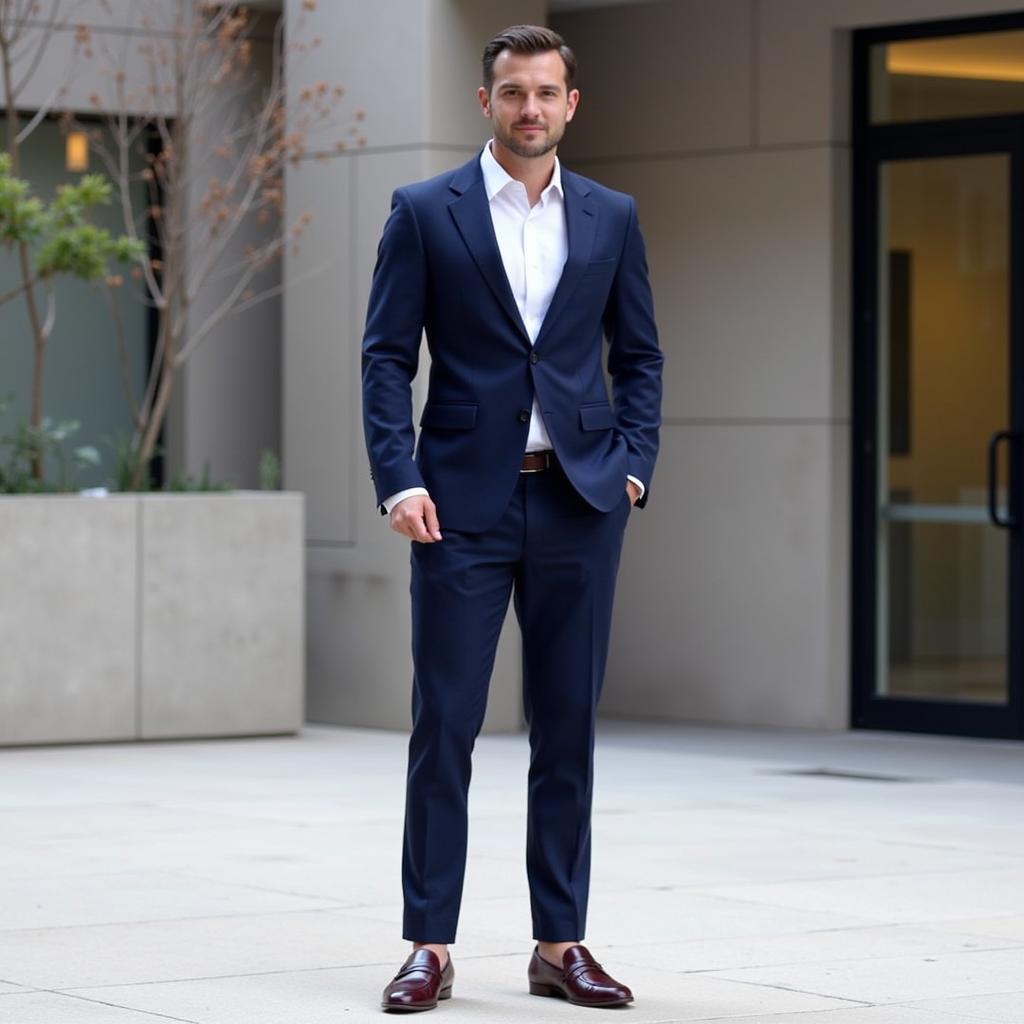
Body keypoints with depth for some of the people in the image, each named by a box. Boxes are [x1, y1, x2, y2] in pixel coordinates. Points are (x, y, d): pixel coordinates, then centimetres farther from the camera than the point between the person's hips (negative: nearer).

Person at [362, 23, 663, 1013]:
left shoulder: (612, 217, 10)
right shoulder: (425, 212, 2)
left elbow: (639, 354, 14)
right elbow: (386, 356, -1)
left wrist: (633, 461, 0)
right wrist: (398, 478, -12)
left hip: (579, 501, 2)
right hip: (465, 502, -2)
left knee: (568, 726, 6)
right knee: (443, 724, -2)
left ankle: (560, 943, 13)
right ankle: (429, 945, 4)